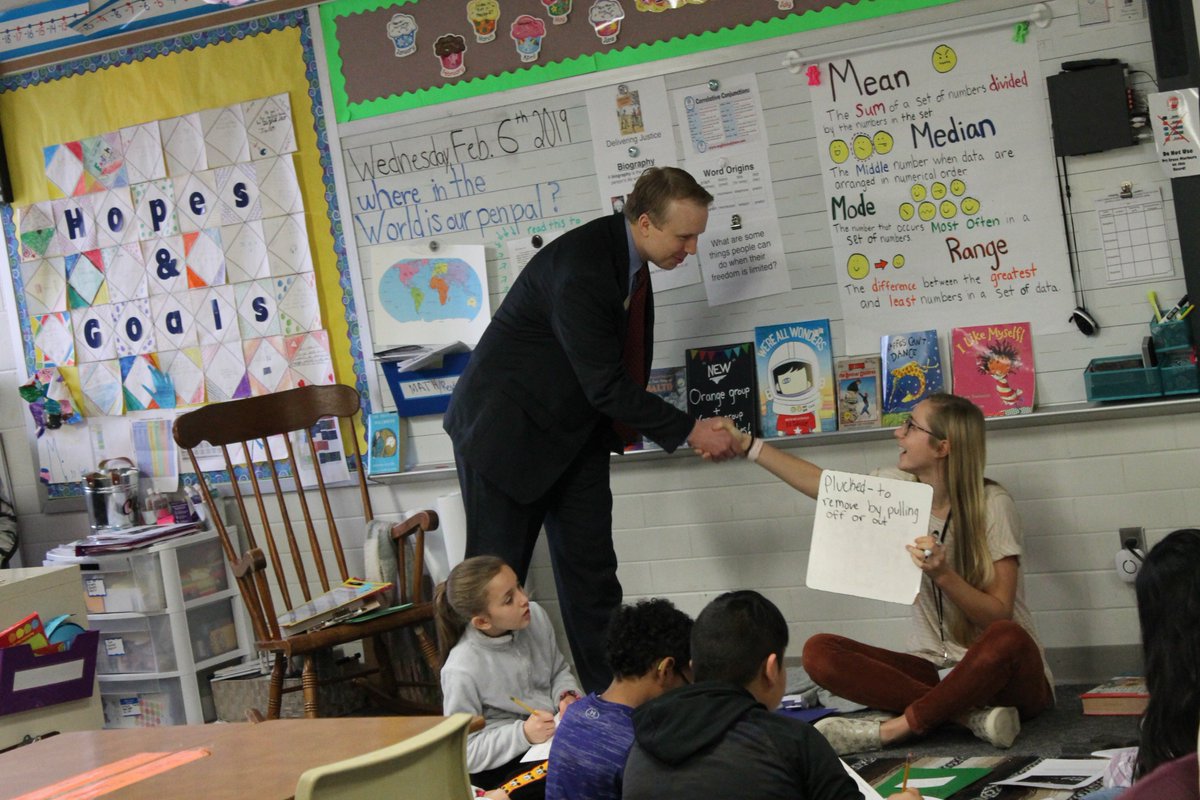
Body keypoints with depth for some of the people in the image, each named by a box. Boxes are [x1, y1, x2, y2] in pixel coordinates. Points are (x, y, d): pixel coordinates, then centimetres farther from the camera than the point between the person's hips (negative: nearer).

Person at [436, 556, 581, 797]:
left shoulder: (535, 616, -6)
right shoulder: (462, 671, -23)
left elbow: (559, 671, 13)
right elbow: (464, 752, -16)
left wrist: (566, 695, -8)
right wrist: (523, 734, -25)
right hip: (502, 766, -7)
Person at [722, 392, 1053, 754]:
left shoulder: (992, 504, -11)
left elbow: (1000, 616, -14)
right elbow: (822, 484, 16)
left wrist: (943, 575, -30)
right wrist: (747, 444, 18)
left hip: (999, 673, -5)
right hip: (934, 668, 5)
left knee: (1007, 639, -41)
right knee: (819, 652, -19)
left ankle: (890, 730, -28)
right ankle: (968, 716, -27)